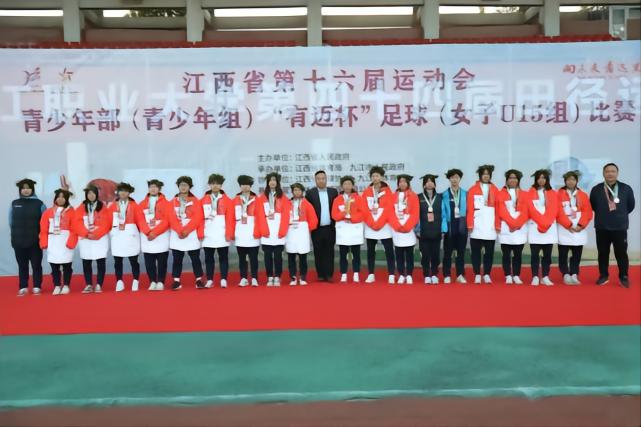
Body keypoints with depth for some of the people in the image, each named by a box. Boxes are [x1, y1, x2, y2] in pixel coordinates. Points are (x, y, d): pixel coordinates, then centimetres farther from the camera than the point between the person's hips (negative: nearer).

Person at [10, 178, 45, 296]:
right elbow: (11, 222, 12)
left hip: (35, 241, -2)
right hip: (19, 241, 2)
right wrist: (16, 234, 8)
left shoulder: (39, 204, 0)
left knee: (36, 264, 3)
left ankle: (37, 287, 11)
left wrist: (41, 236, -3)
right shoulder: (14, 204, 6)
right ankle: (23, 287, 15)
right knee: (22, 265, 8)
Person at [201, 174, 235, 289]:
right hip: (208, 235, 2)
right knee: (209, 258, 7)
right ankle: (209, 280, 14)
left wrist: (229, 233, -10)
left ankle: (223, 280, 9)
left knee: (223, 257, 4)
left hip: (222, 235, -2)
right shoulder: (203, 200, 8)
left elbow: (230, 218, -2)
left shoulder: (227, 200, 3)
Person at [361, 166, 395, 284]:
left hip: (384, 225, -2)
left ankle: (391, 275, 2)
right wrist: (372, 223, -10)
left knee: (389, 251, -2)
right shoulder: (366, 192, 7)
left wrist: (379, 223, -14)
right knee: (370, 251, 7)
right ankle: (371, 275, 15)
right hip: (370, 226, 2)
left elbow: (389, 208, -6)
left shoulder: (387, 191, 1)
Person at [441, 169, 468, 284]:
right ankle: (447, 276, 11)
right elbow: (442, 212, -4)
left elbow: (468, 210, 3)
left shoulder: (466, 194, 3)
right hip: (450, 225, -1)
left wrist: (469, 224, -5)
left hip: (462, 225, 1)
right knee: (447, 252, 4)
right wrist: (443, 227, -12)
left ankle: (460, 275, 16)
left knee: (461, 251, 8)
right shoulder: (444, 195, -1)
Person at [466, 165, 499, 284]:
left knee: (489, 252, 5)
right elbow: (470, 209, -1)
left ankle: (487, 275, 13)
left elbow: (498, 209, 6)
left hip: (490, 226, 1)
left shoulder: (495, 190, 9)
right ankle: (477, 275, 10)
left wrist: (498, 225, 0)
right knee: (476, 251, 3)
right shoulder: (473, 190, 4)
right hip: (477, 226, -1)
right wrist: (470, 225, -8)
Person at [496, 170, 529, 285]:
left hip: (520, 228, 2)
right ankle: (508, 276, 3)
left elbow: (525, 212, 2)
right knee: (506, 254, -1)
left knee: (518, 254, 4)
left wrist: (517, 224, -11)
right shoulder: (501, 194, 5)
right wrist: (511, 223, -12)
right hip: (505, 228, -1)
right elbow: (501, 211, -3)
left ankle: (516, 276, 9)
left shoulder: (524, 194, 11)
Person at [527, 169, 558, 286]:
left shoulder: (553, 194, 10)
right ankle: (535, 277, 0)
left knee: (547, 254, 3)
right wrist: (541, 222, -14)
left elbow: (554, 210, 0)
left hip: (550, 227, 2)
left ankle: (545, 277, 9)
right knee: (535, 254, -3)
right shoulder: (531, 193, 5)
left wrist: (546, 223, -13)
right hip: (535, 226, -2)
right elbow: (531, 209, -5)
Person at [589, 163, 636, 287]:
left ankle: (624, 277, 17)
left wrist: (621, 214, 11)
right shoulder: (596, 189, 0)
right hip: (601, 227, 1)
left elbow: (631, 206, 9)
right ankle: (603, 276, 19)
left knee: (621, 253, 4)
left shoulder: (626, 188, -1)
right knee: (603, 253, 8)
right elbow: (592, 206, 12)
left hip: (620, 227, -1)